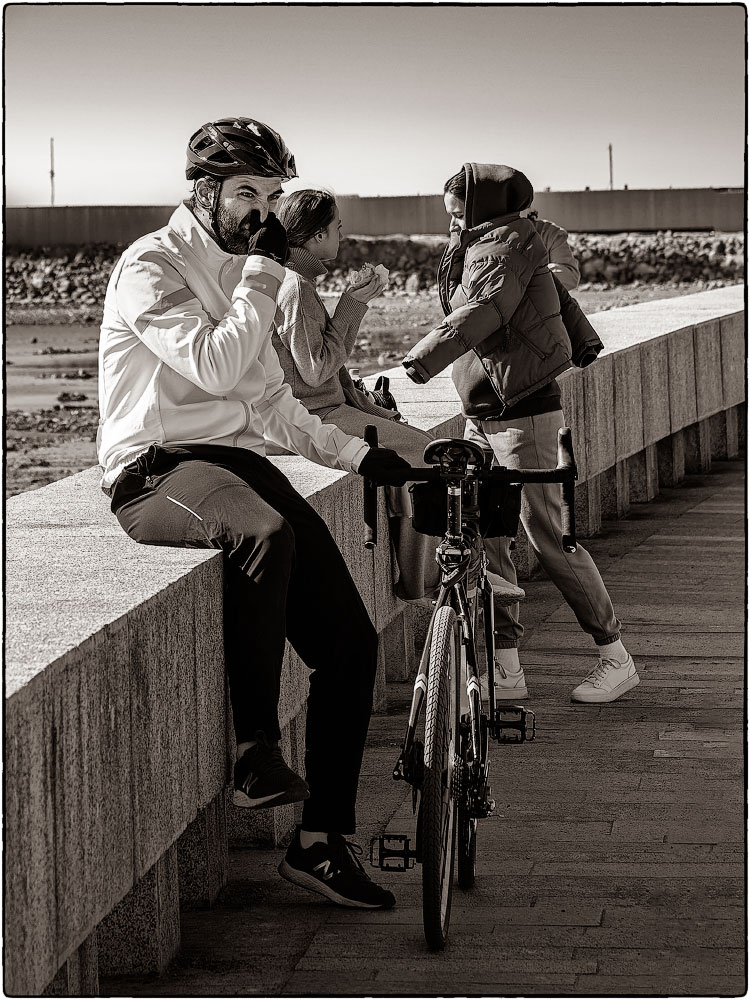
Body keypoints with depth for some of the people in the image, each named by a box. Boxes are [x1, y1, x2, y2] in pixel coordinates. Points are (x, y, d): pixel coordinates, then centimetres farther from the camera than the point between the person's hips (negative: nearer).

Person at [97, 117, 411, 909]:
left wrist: (354, 454, 15)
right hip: (158, 467, -8)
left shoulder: (237, 270, 21)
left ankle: (321, 842, 1)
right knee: (267, 535, -41)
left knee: (349, 638, -6)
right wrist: (263, 275, -13)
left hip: (237, 460, 8)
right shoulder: (151, 268, -5)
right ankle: (255, 752, -30)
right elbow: (214, 366, -21)